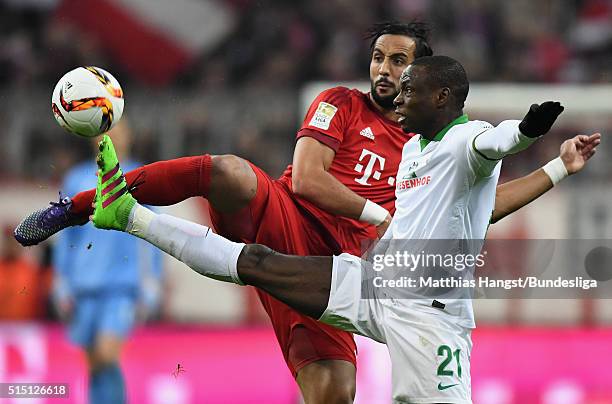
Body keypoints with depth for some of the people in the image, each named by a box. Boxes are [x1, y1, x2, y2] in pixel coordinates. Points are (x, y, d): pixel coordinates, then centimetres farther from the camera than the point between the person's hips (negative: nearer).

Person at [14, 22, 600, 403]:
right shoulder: (342, 105, 9)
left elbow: (483, 205, 28)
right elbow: (307, 178, -4)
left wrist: (558, 169, 24)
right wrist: (380, 216, -8)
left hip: (325, 270, 4)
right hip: (280, 219, -4)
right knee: (230, 172, -36)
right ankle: (74, 210, -25)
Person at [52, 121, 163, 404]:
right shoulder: (77, 179, 10)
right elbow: (66, 237, 13)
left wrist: (150, 292, 1)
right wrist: (62, 288, 8)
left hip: (124, 287, -3)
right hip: (85, 286, 3)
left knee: (107, 355, -20)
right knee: (95, 364, 6)